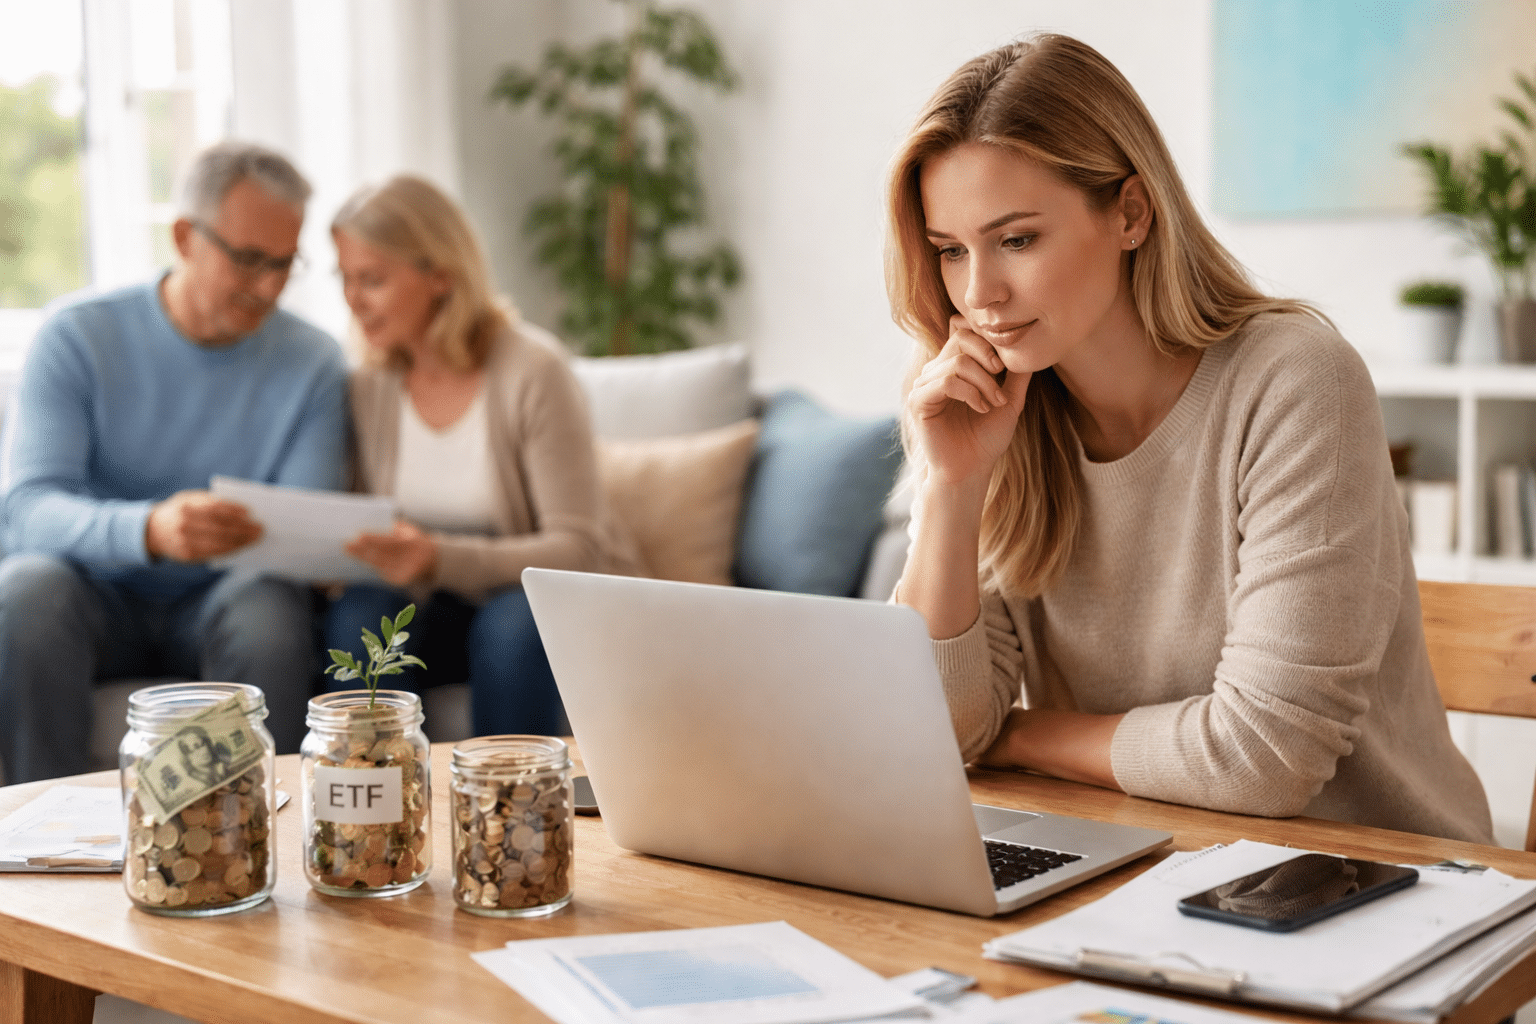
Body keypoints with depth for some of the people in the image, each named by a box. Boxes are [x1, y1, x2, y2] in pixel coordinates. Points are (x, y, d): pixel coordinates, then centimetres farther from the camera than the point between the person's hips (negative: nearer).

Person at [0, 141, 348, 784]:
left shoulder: (313, 363, -1)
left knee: (271, 608, -33)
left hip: (218, 602, 0)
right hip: (95, 594, 0)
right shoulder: (76, 338, -6)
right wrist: (149, 530, -40)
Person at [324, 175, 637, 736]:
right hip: (447, 607, 4)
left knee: (510, 625, -36)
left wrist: (440, 559, -32)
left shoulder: (531, 370, -15)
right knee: (358, 616, -27)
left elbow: (579, 551, -19)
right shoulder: (370, 386, 1)